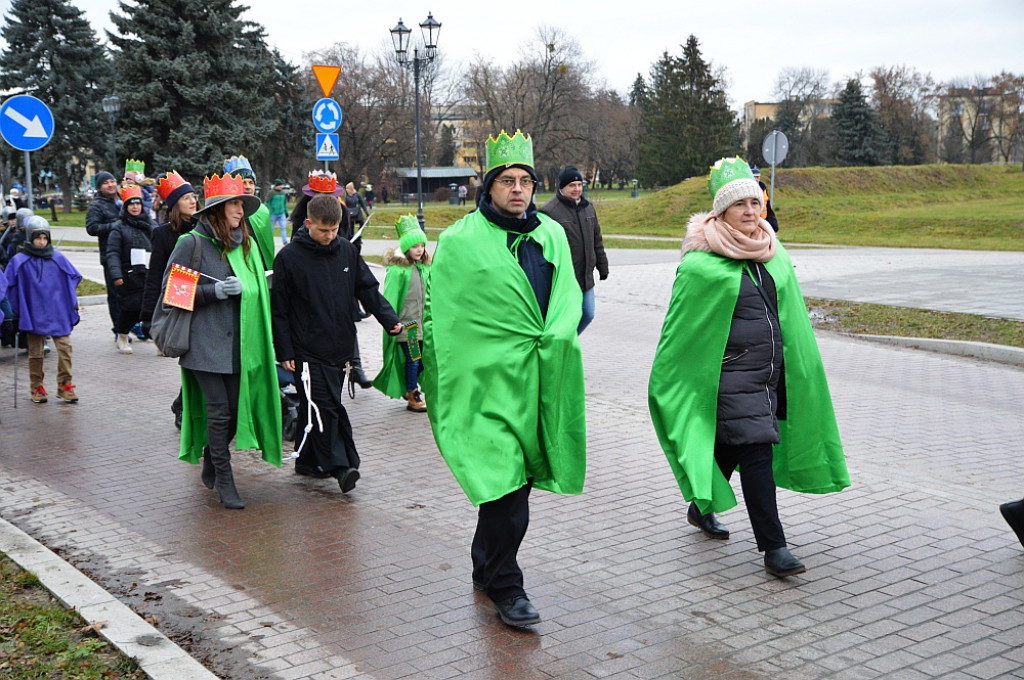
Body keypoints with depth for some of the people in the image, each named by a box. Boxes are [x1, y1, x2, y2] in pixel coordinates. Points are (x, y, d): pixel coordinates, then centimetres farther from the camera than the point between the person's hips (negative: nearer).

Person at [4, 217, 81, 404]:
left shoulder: (58, 258, 0)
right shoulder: (20, 261, -4)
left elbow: (73, 278, 11)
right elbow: (8, 284, 2)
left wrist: (71, 303, 12)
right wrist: (16, 310, 3)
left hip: (58, 313, 1)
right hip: (33, 315, -1)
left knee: (64, 348, -6)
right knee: (35, 353, 8)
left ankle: (64, 385, 3)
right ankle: (36, 387, 20)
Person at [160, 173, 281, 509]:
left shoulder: (246, 244, 13)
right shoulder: (192, 243, -5)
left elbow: (259, 288, 27)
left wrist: (249, 290, 6)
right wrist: (214, 292, -16)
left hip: (238, 342, 5)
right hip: (205, 341, -5)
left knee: (238, 408, 5)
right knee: (219, 411, -5)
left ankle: (211, 459, 32)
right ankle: (224, 480, 8)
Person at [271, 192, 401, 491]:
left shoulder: (346, 250, 6)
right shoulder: (289, 257, -6)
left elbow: (368, 288, 10)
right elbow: (279, 309, -3)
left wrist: (390, 319, -5)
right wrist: (284, 351, -6)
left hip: (340, 347, 4)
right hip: (308, 351, -4)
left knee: (314, 408, 13)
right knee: (325, 407, -10)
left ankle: (308, 460, 24)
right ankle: (340, 464, -6)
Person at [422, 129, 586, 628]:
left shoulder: (551, 234, 13)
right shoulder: (460, 241, -2)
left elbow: (569, 294, 12)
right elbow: (441, 315, 0)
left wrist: (556, 335, -7)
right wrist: (440, 382, -3)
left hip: (541, 378, 5)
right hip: (488, 380, -5)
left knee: (511, 481, 14)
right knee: (505, 481, -9)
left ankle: (486, 567, 32)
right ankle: (504, 585, 5)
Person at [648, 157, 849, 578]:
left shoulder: (772, 253, 9)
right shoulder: (703, 263, -11)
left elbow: (791, 316, 18)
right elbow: (683, 325, -5)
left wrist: (797, 365, 21)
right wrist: (663, 383, -1)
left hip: (770, 370, 7)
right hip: (731, 373, -7)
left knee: (730, 446, 18)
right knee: (756, 451, -10)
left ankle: (701, 507, 39)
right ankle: (773, 547, -4)